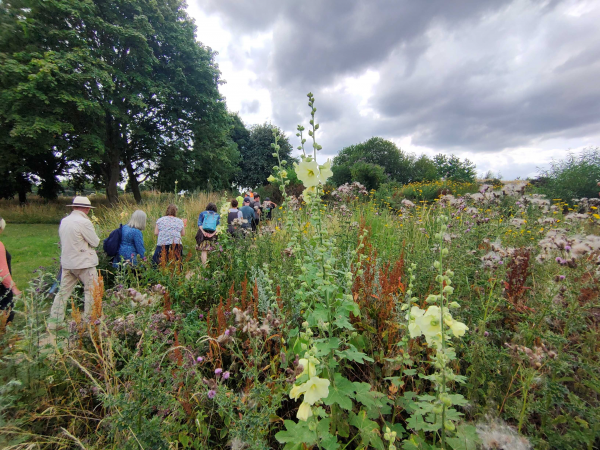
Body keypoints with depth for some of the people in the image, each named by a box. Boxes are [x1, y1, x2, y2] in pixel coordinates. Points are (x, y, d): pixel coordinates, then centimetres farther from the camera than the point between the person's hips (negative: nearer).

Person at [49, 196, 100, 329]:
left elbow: (63, 240, 16)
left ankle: (54, 322, 18)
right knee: (91, 290, 4)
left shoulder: (64, 221, 7)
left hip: (67, 262, 7)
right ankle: (89, 319, 9)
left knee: (63, 291, 13)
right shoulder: (84, 222, -17)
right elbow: (95, 242, -11)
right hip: (84, 263, -7)